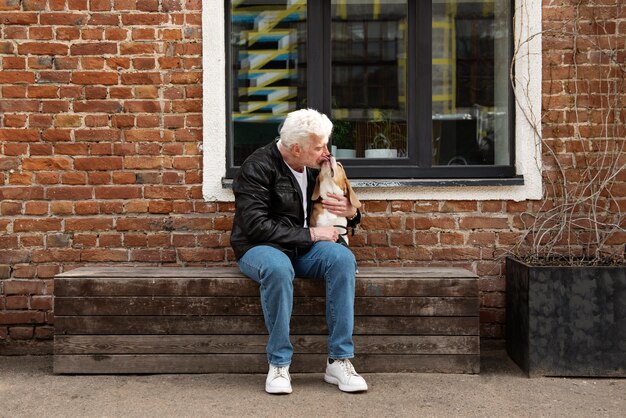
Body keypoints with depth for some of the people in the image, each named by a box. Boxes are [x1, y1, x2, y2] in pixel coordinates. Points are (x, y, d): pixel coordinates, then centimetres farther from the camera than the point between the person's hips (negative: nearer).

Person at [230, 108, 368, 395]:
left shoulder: (319, 166, 6)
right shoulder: (258, 167, -13)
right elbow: (257, 226, -21)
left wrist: (351, 212, -8)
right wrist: (310, 234, -20)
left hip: (304, 250, 5)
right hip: (260, 248, -5)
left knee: (343, 258, -26)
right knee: (278, 268, -40)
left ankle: (339, 360, -24)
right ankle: (278, 364, -26)